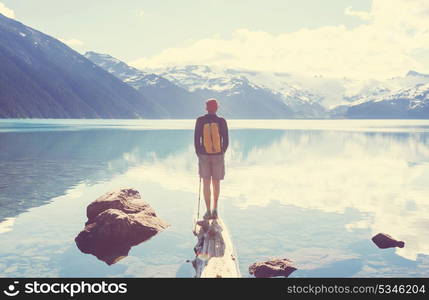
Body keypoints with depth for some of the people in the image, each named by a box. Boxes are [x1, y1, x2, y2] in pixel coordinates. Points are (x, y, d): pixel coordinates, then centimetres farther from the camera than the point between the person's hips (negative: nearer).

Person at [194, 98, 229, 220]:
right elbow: (226, 140, -3)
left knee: (206, 183, 6)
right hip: (218, 155, 1)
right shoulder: (222, 121, -6)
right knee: (216, 182, 14)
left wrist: (198, 154, 9)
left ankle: (208, 211, 5)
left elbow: (196, 139, -4)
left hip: (204, 155, 0)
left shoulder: (200, 121, -7)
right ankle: (215, 209, 16)